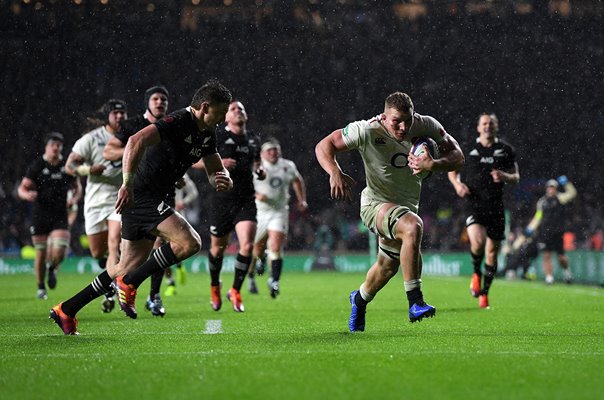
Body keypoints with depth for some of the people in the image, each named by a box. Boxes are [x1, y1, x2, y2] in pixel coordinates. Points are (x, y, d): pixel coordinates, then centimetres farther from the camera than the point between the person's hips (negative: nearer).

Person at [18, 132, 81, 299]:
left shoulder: (67, 166, 4)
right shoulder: (36, 166, -4)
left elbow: (77, 187, 17)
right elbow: (22, 188, -6)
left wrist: (74, 198, -4)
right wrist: (27, 194, -29)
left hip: (60, 216, 1)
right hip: (40, 215, -1)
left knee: (59, 251, -14)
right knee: (41, 253, 3)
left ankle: (52, 268, 23)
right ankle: (41, 288, 22)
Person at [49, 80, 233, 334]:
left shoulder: (206, 134, 11)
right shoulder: (178, 123, -19)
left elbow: (215, 170, 18)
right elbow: (137, 141, -33)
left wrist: (222, 180, -7)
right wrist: (127, 184, -42)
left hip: (151, 199, 10)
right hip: (140, 196, -10)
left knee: (129, 266, 12)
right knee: (189, 242, -22)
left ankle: (66, 311, 19)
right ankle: (129, 284, -10)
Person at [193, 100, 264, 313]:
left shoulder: (253, 139, 11)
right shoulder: (217, 137, -4)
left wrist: (259, 170, 7)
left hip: (246, 201, 3)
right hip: (222, 200, -3)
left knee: (247, 245, -14)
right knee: (218, 247, 9)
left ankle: (235, 291, 3)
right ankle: (214, 287, 36)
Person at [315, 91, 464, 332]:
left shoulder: (426, 126, -14)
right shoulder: (367, 131, -22)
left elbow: (457, 157, -11)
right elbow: (324, 146, -15)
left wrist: (433, 165, -32)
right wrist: (335, 173, -34)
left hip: (407, 205, 6)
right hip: (375, 204, -6)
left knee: (388, 266, 21)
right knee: (413, 226, -36)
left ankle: (360, 299, 55)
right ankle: (415, 303, -31)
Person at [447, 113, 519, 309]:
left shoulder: (505, 149, 8)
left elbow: (516, 177, 11)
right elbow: (452, 171, 16)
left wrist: (505, 177, -11)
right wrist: (457, 184, -5)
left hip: (495, 206, 2)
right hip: (473, 204, -2)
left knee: (492, 252, 6)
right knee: (478, 241, -26)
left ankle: (484, 293, 24)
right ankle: (476, 273, 5)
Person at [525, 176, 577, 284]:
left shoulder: (559, 198, 4)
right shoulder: (542, 201, 13)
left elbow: (572, 194, -10)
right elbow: (538, 217, 18)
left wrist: (566, 183, -20)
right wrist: (530, 228, 10)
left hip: (557, 232, -3)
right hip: (544, 233, 3)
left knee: (561, 256, 1)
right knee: (546, 255, -4)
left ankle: (566, 269, 29)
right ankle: (549, 277, 0)